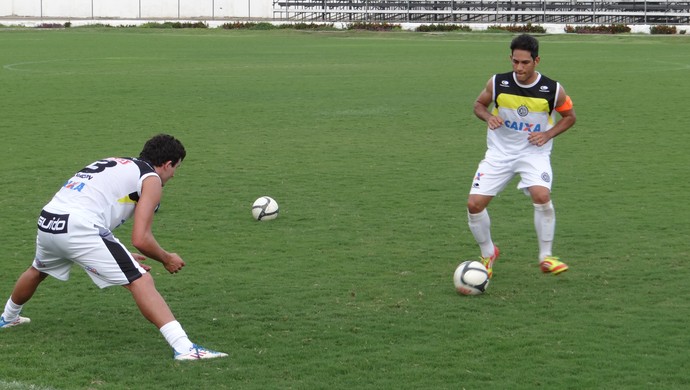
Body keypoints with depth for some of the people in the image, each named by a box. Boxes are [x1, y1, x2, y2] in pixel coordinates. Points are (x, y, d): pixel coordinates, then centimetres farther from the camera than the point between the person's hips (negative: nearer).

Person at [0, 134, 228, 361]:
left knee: (38, 271, 38)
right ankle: (183, 347, -21)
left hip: (47, 222, 8)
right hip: (79, 228, -8)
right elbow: (140, 239, -4)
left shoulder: (113, 163, 28)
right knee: (141, 282, -8)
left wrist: (123, 258, 38)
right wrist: (167, 259, 15)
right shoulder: (151, 179, 6)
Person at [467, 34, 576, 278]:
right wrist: (489, 117, -13)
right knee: (474, 204, -8)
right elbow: (479, 105, 9)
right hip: (499, 152, 2)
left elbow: (569, 116, 6)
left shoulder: (553, 90, -11)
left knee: (541, 195, -29)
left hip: (534, 152, -2)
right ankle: (488, 254, 19)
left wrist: (548, 134, -11)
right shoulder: (497, 84, -9)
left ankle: (546, 258, -12)